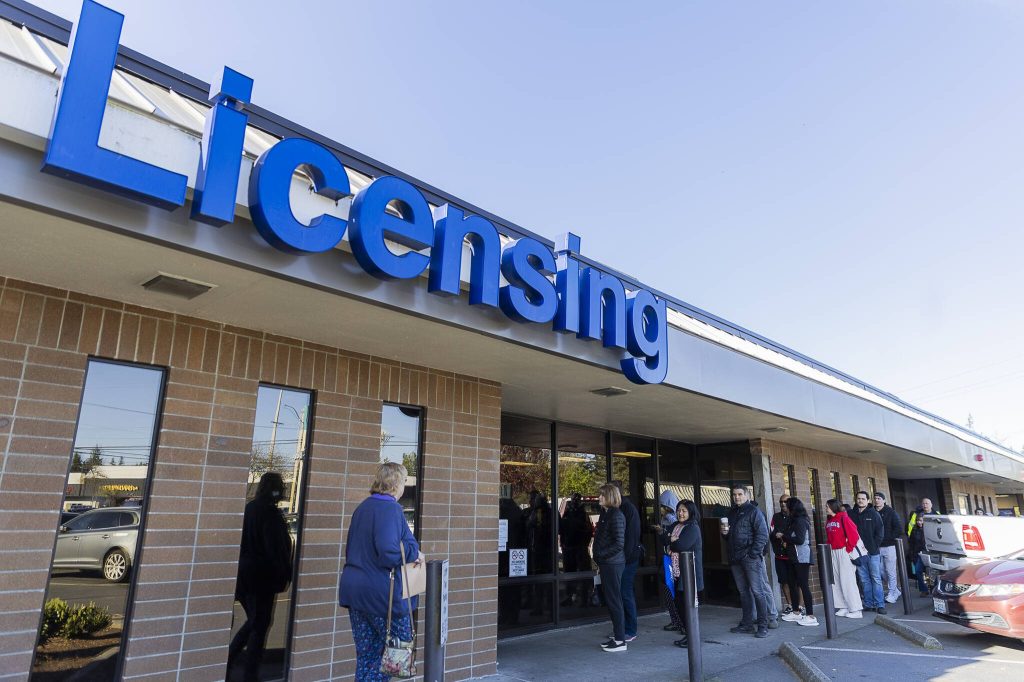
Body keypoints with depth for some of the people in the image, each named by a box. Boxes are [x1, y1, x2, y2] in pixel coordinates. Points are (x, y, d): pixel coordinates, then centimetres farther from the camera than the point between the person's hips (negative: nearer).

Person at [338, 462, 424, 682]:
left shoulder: (362, 507, 12)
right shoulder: (390, 509, -16)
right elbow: (388, 551, -28)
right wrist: (414, 554, -11)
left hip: (353, 588, 8)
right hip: (380, 591, -8)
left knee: (366, 655, 15)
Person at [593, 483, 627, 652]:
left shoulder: (616, 516, -15)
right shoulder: (605, 514, 14)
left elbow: (619, 544, -20)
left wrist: (600, 555, -14)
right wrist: (600, 563, 16)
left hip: (613, 564, -9)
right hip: (606, 564, 9)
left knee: (614, 601, -3)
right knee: (610, 600, 14)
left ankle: (620, 641, 5)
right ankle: (617, 634, 24)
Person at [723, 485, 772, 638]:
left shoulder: (754, 511, -5)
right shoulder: (732, 513, 17)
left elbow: (762, 534, -12)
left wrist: (753, 553, -17)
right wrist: (725, 532, 3)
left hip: (751, 558, -7)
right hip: (735, 559, 7)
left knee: (757, 591, -5)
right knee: (743, 591, 12)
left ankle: (762, 625, 0)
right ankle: (747, 623, 20)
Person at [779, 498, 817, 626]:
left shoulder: (800, 521, -13)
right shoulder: (794, 521, 14)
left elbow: (800, 539, -20)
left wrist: (784, 537, -10)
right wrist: (787, 542, -1)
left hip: (802, 557, -10)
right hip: (794, 557, 10)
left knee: (803, 585, -9)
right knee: (792, 584, 14)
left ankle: (810, 616, -8)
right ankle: (796, 612, 23)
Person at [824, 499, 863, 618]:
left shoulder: (843, 518, -11)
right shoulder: (829, 521, 12)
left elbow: (854, 534, -15)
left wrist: (849, 549, -10)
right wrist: (830, 549, 7)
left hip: (844, 552, -8)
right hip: (833, 553, 8)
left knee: (847, 581, -6)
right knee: (836, 581, 8)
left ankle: (856, 610, 0)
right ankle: (843, 607, 15)